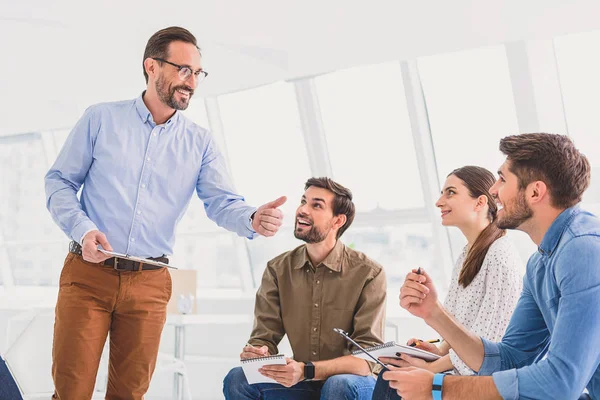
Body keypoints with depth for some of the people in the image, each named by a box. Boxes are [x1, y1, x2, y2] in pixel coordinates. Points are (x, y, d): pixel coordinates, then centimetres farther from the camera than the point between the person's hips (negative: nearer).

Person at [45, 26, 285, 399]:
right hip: (88, 273, -2)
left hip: (149, 284, 2)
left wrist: (253, 219, -25)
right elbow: (59, 181, 4)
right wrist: (82, 229, -14)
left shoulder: (200, 142, 6)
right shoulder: (101, 119, 2)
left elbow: (222, 203, -2)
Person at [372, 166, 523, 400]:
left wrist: (432, 368, -16)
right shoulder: (467, 255, 15)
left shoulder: (500, 254, -14)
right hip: (461, 373, 8)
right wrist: (442, 351, 1)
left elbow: (490, 337, -19)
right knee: (390, 378, -10)